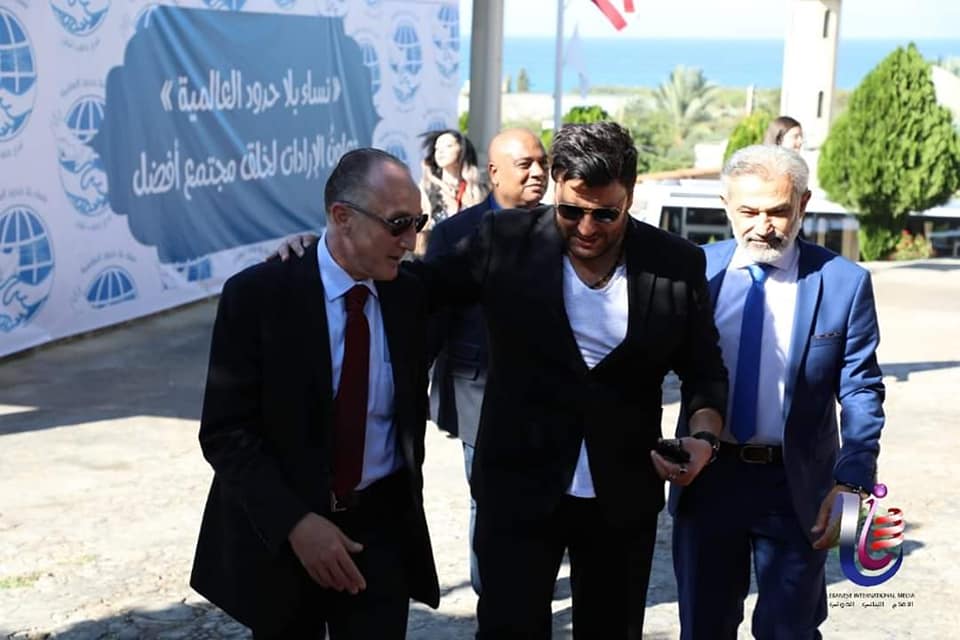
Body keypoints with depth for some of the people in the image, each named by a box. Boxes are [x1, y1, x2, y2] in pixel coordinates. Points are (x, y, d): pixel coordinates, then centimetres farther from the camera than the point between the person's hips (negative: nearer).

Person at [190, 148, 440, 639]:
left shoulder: (410, 296, 0)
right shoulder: (257, 295, -13)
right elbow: (225, 432, -15)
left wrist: (406, 501, 9)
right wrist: (295, 522, -23)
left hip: (381, 528, 2)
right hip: (278, 532, -2)